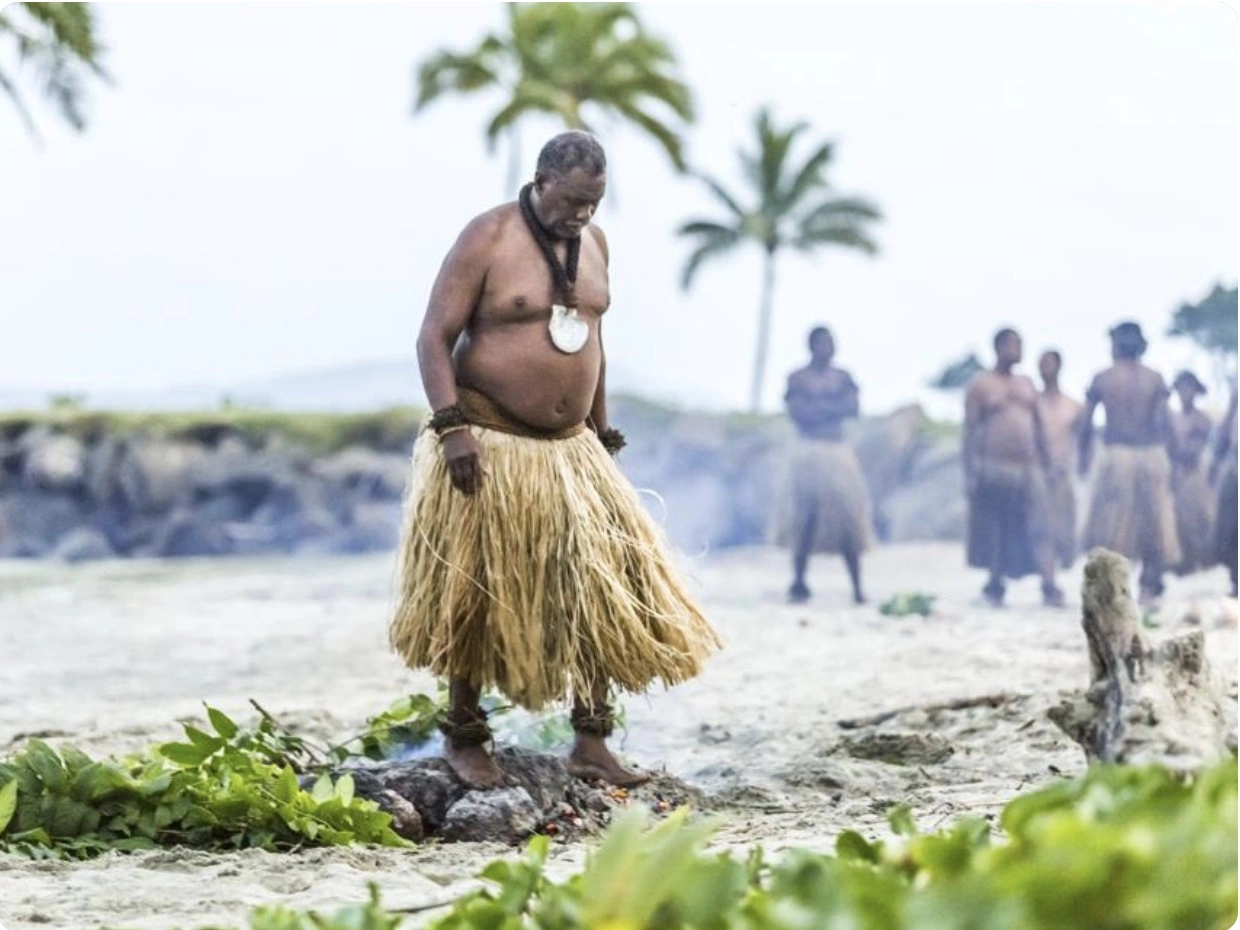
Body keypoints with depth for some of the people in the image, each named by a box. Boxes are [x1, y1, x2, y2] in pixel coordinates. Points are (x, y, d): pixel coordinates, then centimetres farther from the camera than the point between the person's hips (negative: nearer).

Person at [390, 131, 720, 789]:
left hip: (570, 449, 6)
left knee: (602, 586, -1)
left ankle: (591, 741, 5)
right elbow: (435, 337, -13)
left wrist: (600, 426, 17)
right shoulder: (487, 240, -11)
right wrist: (452, 427, -22)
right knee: (480, 594, 1)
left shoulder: (592, 242, 8)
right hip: (490, 445, -6)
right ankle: (464, 740, 14)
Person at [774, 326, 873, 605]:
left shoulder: (842, 378, 14)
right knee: (806, 517, -7)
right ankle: (799, 582, -1)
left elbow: (853, 407, 1)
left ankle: (857, 586, -2)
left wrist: (819, 408, -7)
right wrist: (833, 407, -2)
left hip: (839, 451, 3)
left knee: (848, 518, -3)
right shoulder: (798, 378, 3)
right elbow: (798, 413, -8)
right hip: (809, 451, -3)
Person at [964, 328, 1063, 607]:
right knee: (995, 532, 4)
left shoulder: (1027, 384, 16)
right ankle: (994, 586, 17)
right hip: (995, 467, -3)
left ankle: (1049, 587, -18)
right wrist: (970, 472, -9)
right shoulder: (980, 385, 1)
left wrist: (1046, 464, 15)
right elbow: (970, 429, -2)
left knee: (1040, 527, -9)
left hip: (1029, 468, 4)